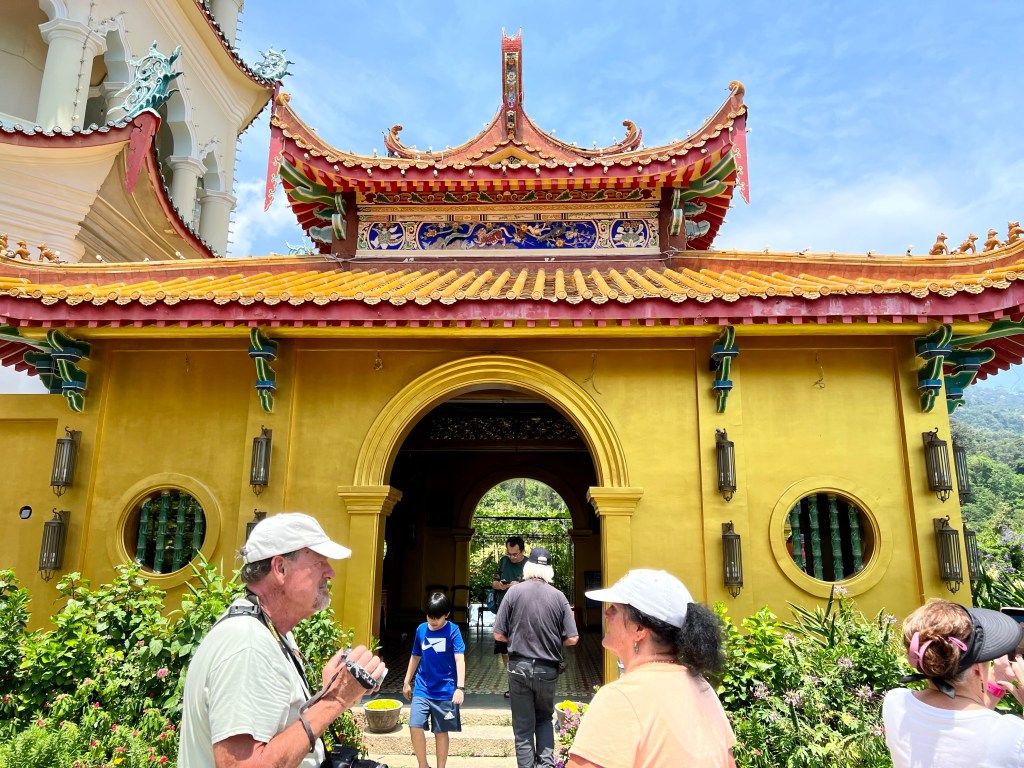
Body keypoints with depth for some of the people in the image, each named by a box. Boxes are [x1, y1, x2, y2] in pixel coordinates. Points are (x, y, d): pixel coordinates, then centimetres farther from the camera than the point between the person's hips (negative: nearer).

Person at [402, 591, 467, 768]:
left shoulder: (453, 631, -10)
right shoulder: (421, 629, 2)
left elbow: (460, 659, -16)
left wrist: (460, 687, -25)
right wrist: (407, 682, 19)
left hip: (445, 691, -3)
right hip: (422, 689, 3)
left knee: (441, 732, 7)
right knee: (415, 727, -8)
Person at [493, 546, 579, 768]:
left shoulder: (514, 592, -8)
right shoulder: (558, 596, -5)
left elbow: (499, 635, -6)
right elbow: (572, 639, -5)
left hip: (519, 668, -1)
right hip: (548, 670, 2)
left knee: (523, 727, 11)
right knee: (544, 718, 23)